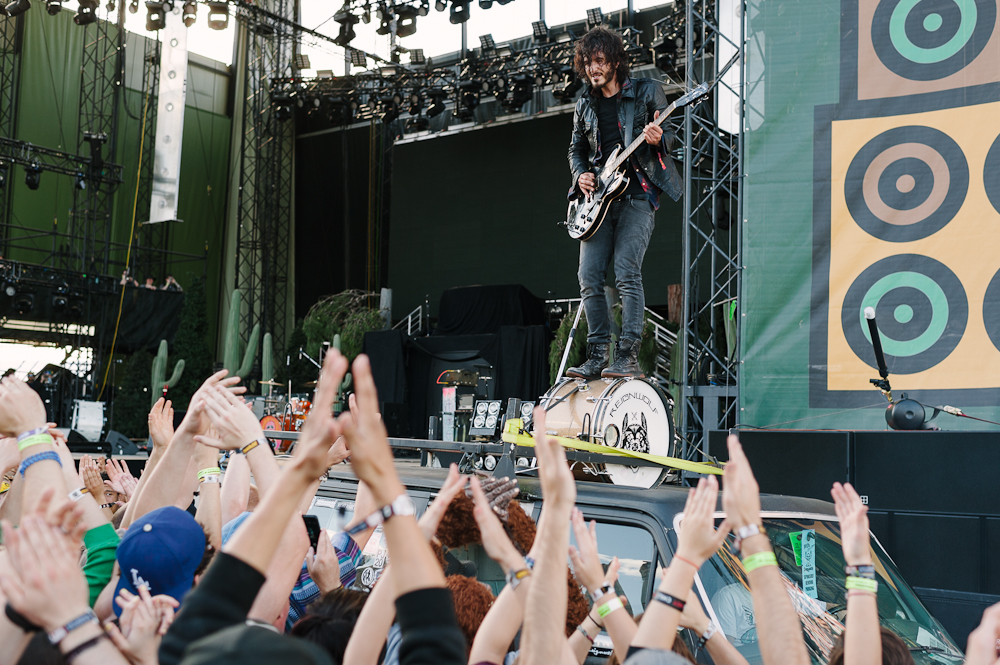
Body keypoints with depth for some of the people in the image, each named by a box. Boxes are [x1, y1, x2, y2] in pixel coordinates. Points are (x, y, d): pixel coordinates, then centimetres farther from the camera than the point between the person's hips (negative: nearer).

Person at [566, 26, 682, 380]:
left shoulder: (647, 91, 4)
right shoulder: (585, 105, 16)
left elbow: (673, 136, 5)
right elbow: (575, 149, 25)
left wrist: (657, 139, -19)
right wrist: (580, 174, 4)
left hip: (637, 194, -5)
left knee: (627, 273, -16)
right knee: (589, 277, -3)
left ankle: (628, 357, -13)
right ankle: (597, 357, 4)